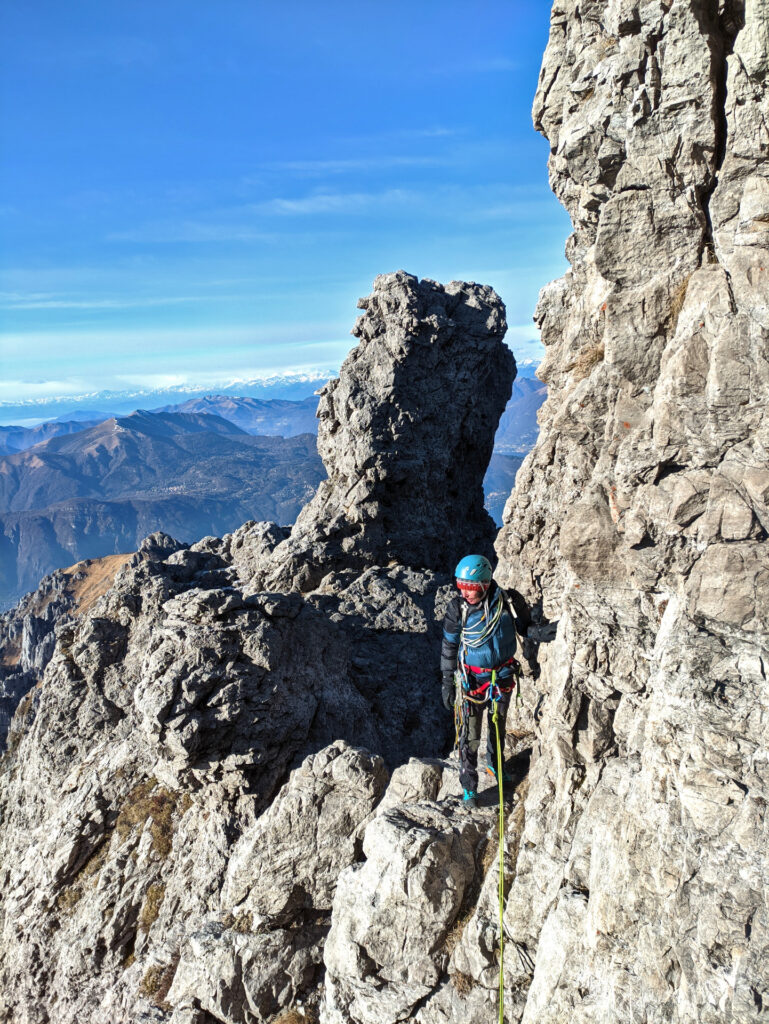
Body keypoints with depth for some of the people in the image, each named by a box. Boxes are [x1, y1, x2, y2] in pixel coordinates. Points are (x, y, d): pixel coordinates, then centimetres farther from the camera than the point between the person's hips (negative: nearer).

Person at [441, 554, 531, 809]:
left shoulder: (509, 602, -20)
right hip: (472, 679, -2)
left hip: (503, 676, 2)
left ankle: (495, 764, 50)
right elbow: (449, 647, -7)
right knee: (469, 735, 2)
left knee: (498, 726, 23)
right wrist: (447, 682, -5)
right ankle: (469, 787, 20)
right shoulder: (457, 608, -19)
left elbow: (526, 629, 0)